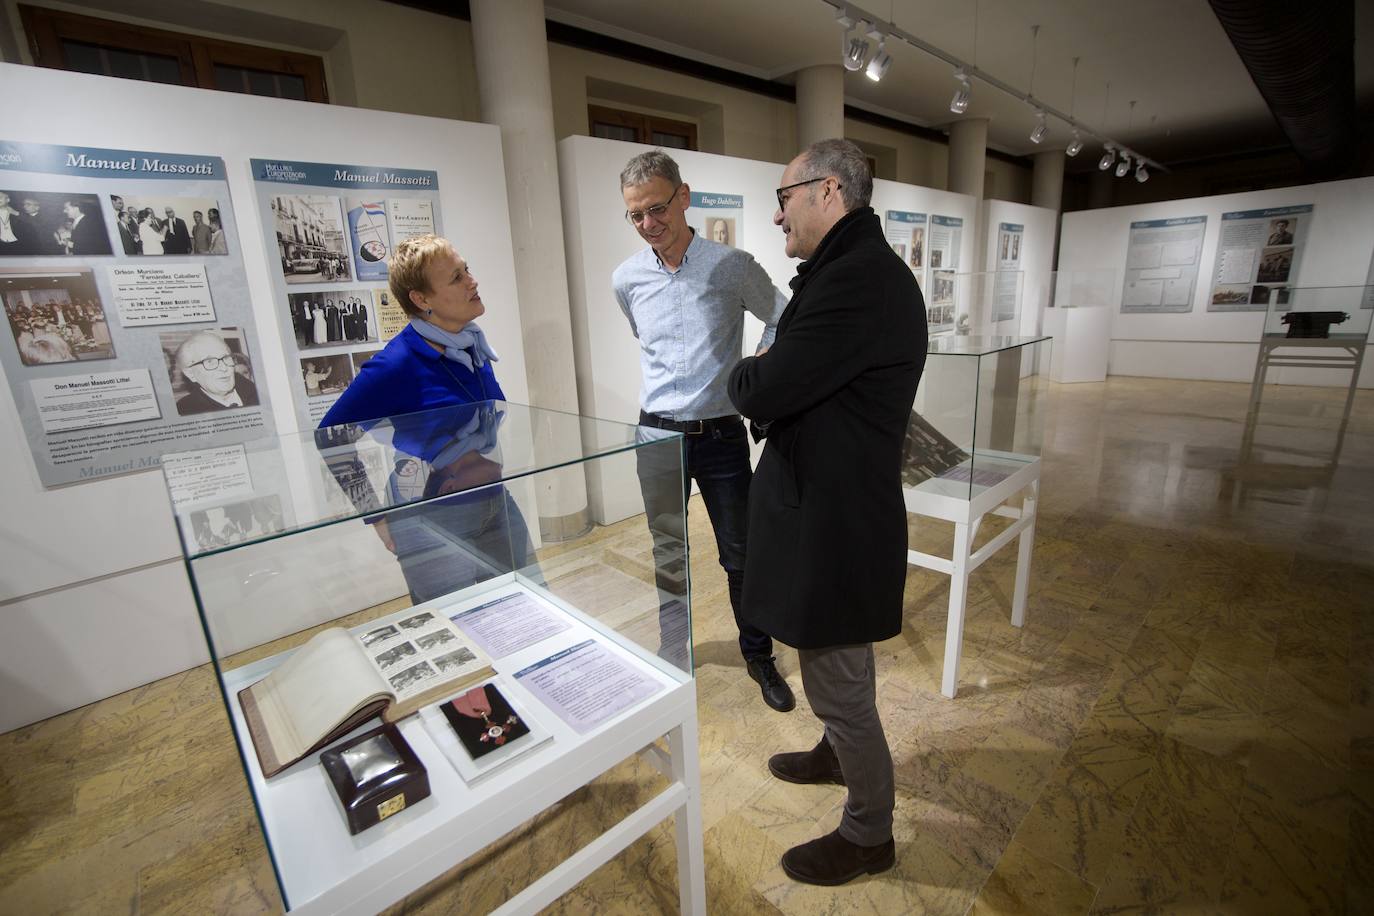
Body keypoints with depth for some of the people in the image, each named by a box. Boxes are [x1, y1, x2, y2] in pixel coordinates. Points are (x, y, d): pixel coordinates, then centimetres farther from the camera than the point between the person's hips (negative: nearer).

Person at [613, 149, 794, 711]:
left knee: (740, 553, 9)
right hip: (657, 433, 2)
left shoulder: (732, 266, -8)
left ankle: (758, 656, 31)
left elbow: (783, 322, 3)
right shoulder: (627, 279, 2)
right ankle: (671, 656, 36)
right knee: (668, 555, 14)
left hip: (721, 433, -2)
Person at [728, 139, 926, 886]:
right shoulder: (852, 270, 13)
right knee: (831, 670, 29)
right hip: (832, 507, 11)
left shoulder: (860, 279, -23)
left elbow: (762, 388, -25)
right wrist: (761, 377, -5)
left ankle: (868, 835, 33)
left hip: (836, 522, -11)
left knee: (839, 684, 9)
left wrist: (739, 375, -4)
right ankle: (838, 754, 54)